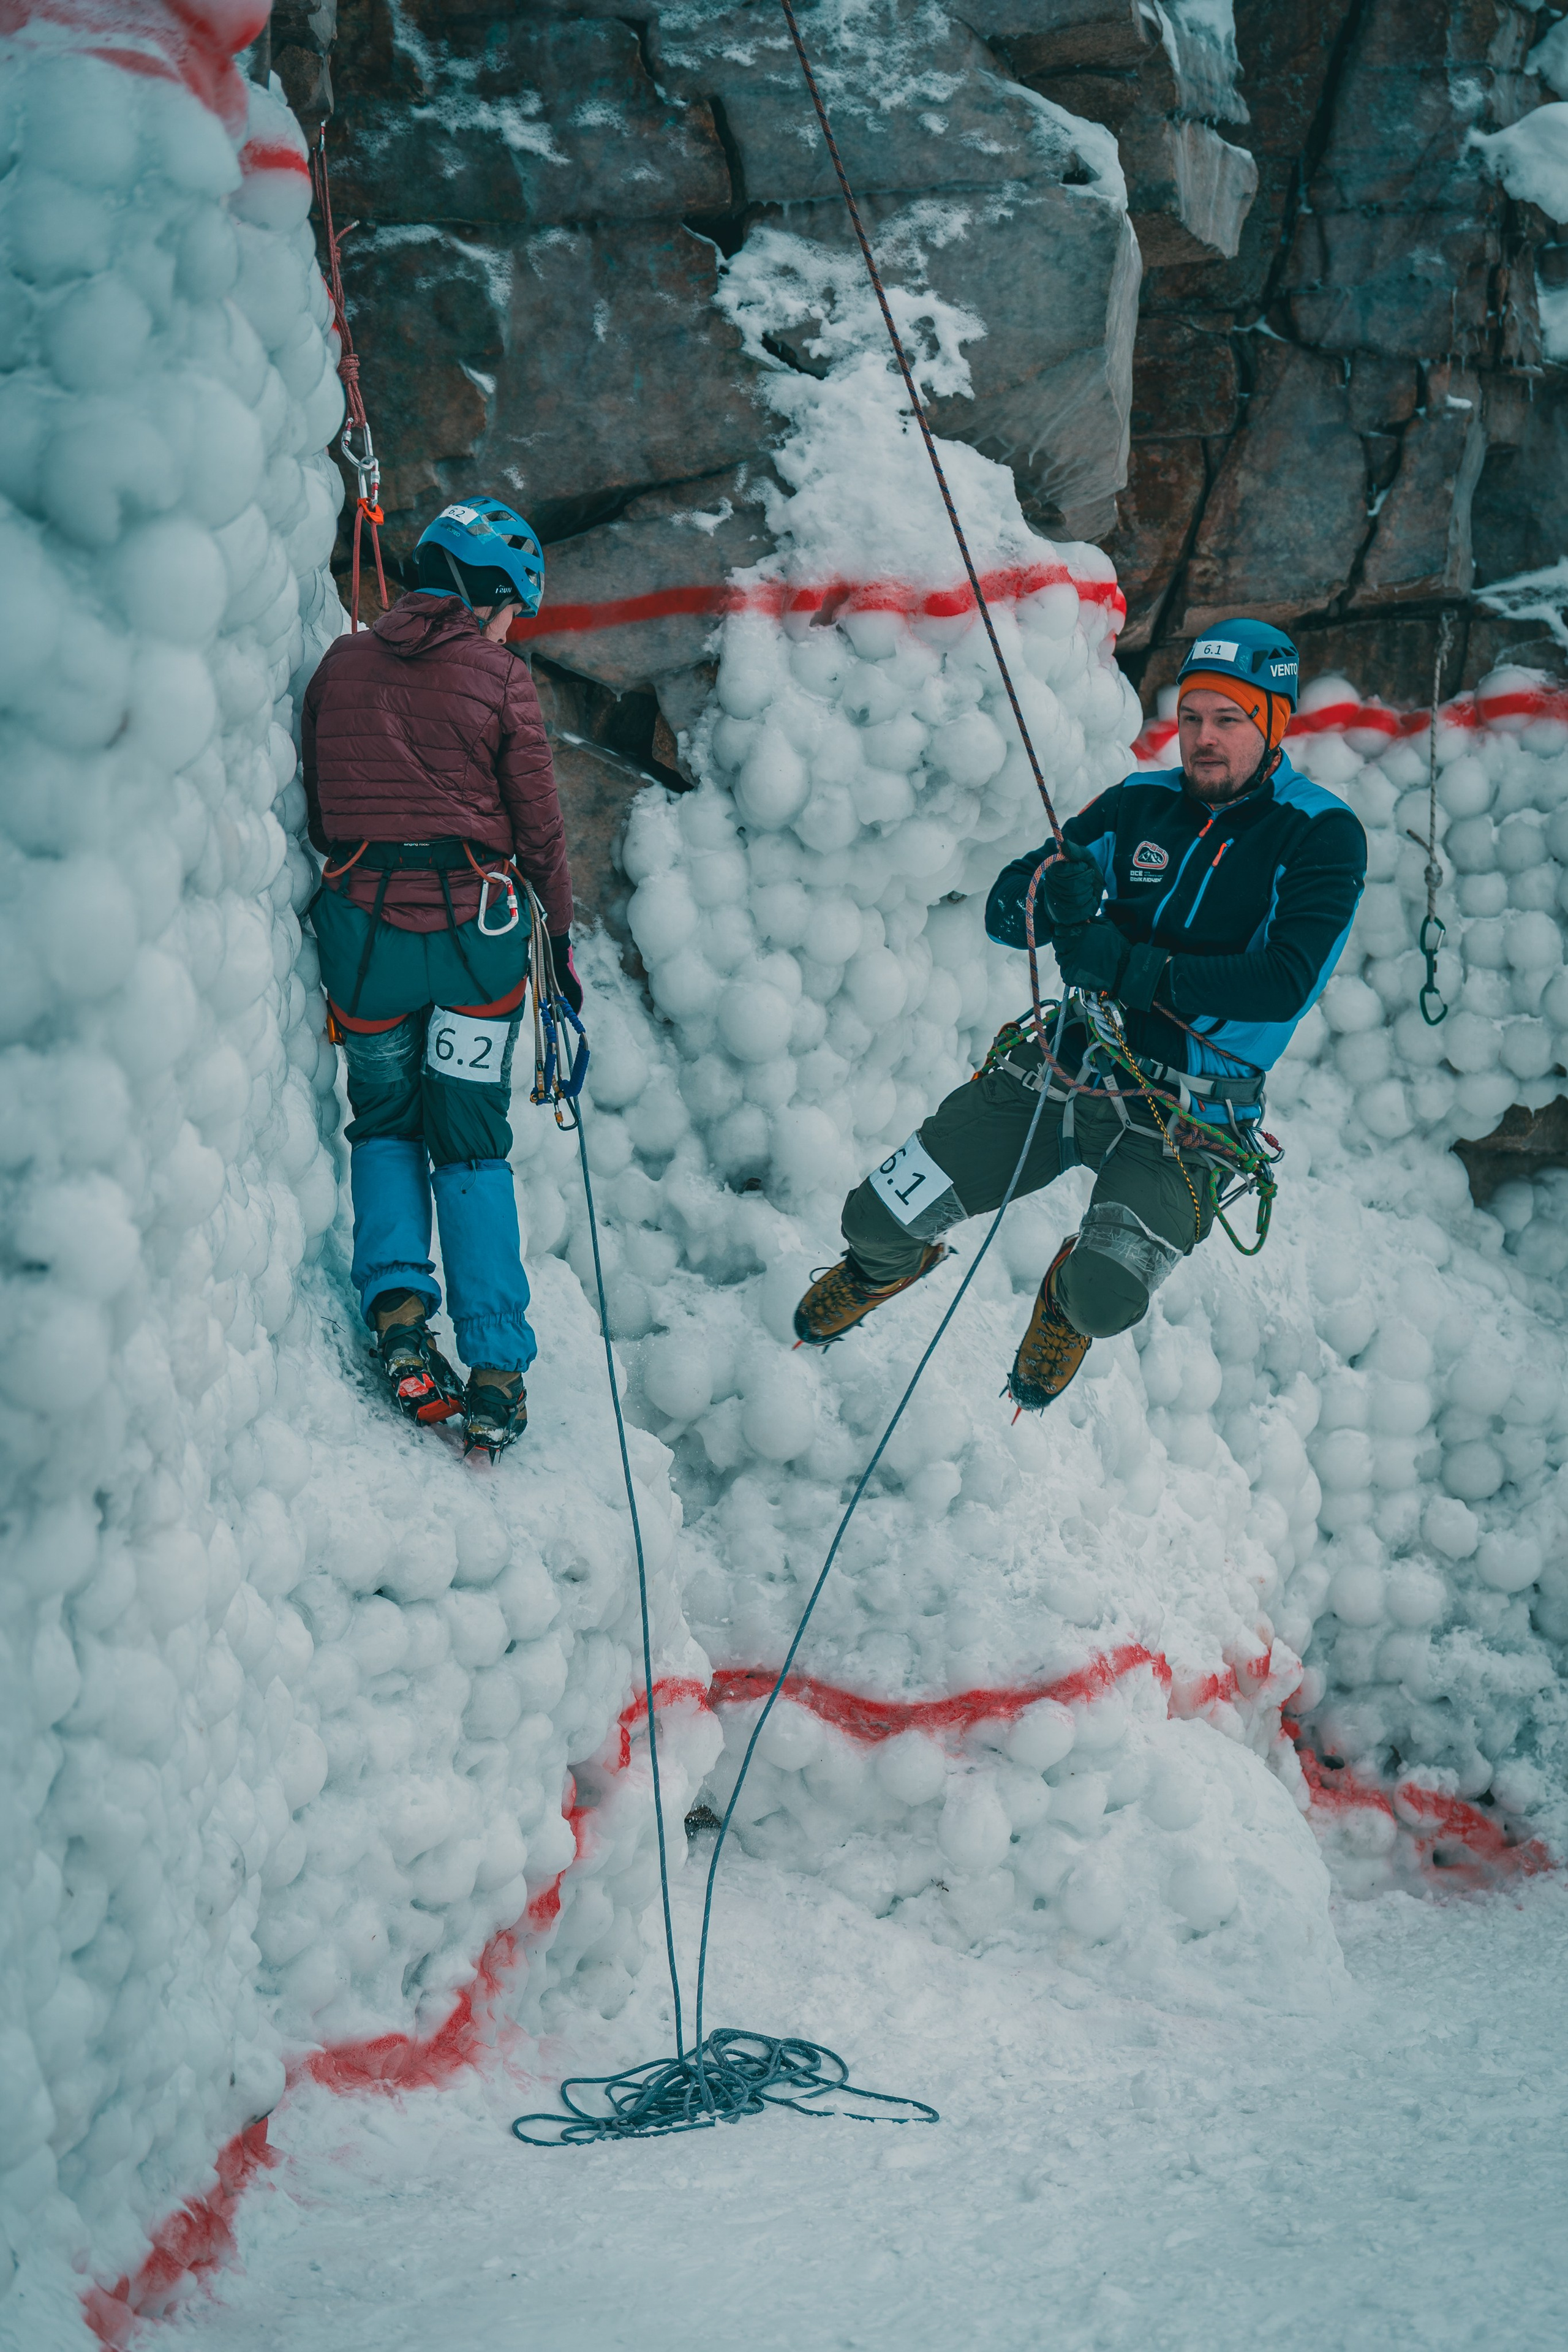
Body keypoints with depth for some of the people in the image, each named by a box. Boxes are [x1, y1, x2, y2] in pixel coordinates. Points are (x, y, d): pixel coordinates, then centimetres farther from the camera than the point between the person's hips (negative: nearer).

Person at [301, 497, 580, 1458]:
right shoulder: (500, 676, -3)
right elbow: (539, 828, 0)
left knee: (385, 1123, 20)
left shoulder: (340, 665, 6)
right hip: (476, 926, -2)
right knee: (474, 1144, 8)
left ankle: (397, 1299, -3)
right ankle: (498, 1368, 1)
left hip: (359, 919, 2)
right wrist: (562, 938, 11)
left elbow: (314, 810, 12)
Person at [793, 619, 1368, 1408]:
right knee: (878, 1219, -2)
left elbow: (1288, 981, -20)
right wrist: (1052, 893, -20)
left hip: (1186, 1114, -4)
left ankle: (1068, 1301, 12)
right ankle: (891, 1262, 38)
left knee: (1106, 1297, -28)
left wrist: (1128, 967, -24)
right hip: (1064, 1068, 4)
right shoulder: (1139, 804, 5)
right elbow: (1002, 913, 5)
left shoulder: (1322, 835, -6)